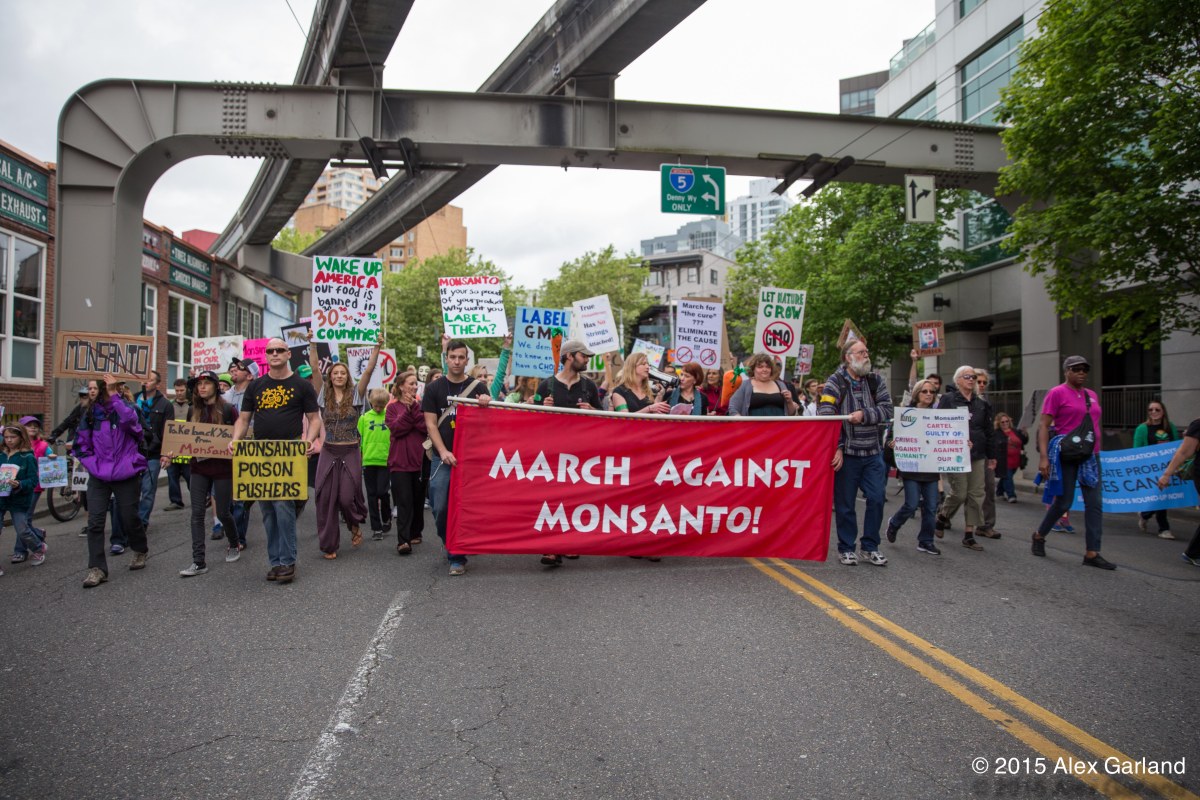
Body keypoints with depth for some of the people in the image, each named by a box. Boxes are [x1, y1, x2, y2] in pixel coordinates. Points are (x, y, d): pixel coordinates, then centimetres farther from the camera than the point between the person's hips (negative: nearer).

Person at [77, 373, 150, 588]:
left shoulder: (126, 408, -4)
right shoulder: (92, 413, 4)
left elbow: (129, 420, -30)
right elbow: (81, 443, 12)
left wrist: (114, 395, -31)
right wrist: (92, 463, 1)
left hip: (126, 475, -3)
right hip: (99, 475, 3)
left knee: (129, 517, 7)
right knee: (95, 521, -6)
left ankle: (141, 550, 34)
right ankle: (97, 569, 0)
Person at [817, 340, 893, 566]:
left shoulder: (876, 382, 9)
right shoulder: (835, 383, -5)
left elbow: (887, 410, -1)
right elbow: (825, 417, -13)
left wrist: (863, 415, -16)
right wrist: (837, 448, -17)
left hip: (873, 453, 4)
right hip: (846, 454, -4)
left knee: (876, 499, 3)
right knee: (845, 504, 4)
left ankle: (871, 547, 18)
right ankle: (846, 548, 18)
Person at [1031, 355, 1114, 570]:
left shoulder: (1092, 395, 14)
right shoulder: (1057, 393, -6)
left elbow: (1094, 424, 21)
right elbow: (1044, 426, -10)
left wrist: (1096, 451, 16)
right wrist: (1043, 457, -18)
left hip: (1090, 455, 6)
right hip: (1066, 456, -6)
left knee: (1095, 503, 0)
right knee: (1063, 502, 1)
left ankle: (1092, 553, 3)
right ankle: (1039, 536, 24)